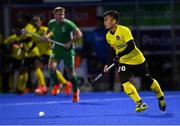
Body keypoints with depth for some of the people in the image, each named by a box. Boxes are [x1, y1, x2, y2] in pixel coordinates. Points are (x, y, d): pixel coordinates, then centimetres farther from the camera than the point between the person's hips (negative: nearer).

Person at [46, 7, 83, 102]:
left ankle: (75, 91, 25)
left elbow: (79, 34, -15)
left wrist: (70, 42, -24)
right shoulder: (51, 23, 1)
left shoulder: (68, 24, -13)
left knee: (70, 72, 2)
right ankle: (56, 84, 6)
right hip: (56, 50, 3)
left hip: (67, 51, -3)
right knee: (52, 67, -22)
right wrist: (47, 37, 2)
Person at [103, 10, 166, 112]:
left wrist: (119, 55, -38)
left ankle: (161, 98, 39)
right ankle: (140, 104, -18)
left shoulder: (124, 30, -23)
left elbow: (131, 46, -31)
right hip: (124, 62, 4)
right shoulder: (108, 36, -2)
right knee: (125, 82, -22)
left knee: (149, 81, 12)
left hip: (137, 60, -4)